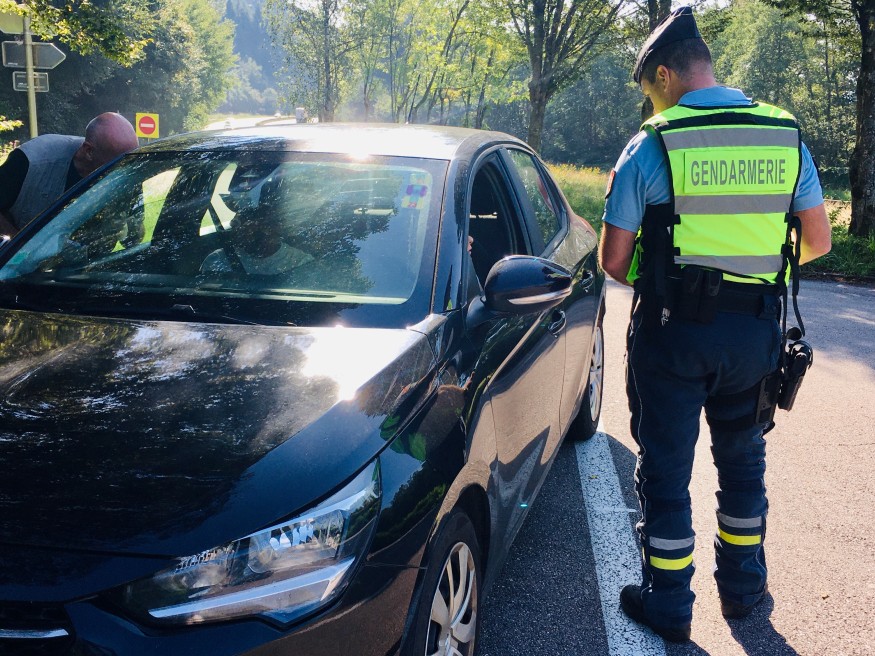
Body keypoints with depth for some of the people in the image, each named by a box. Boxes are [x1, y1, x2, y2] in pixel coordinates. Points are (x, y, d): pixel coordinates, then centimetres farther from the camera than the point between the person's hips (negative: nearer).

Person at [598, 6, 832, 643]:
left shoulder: (651, 146, -11)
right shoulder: (787, 136, 0)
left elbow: (613, 261, -10)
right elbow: (818, 241, 5)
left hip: (673, 332, -4)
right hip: (755, 333, 4)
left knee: (666, 468, 10)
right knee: (742, 458, 22)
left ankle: (668, 603, 21)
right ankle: (743, 585, 37)